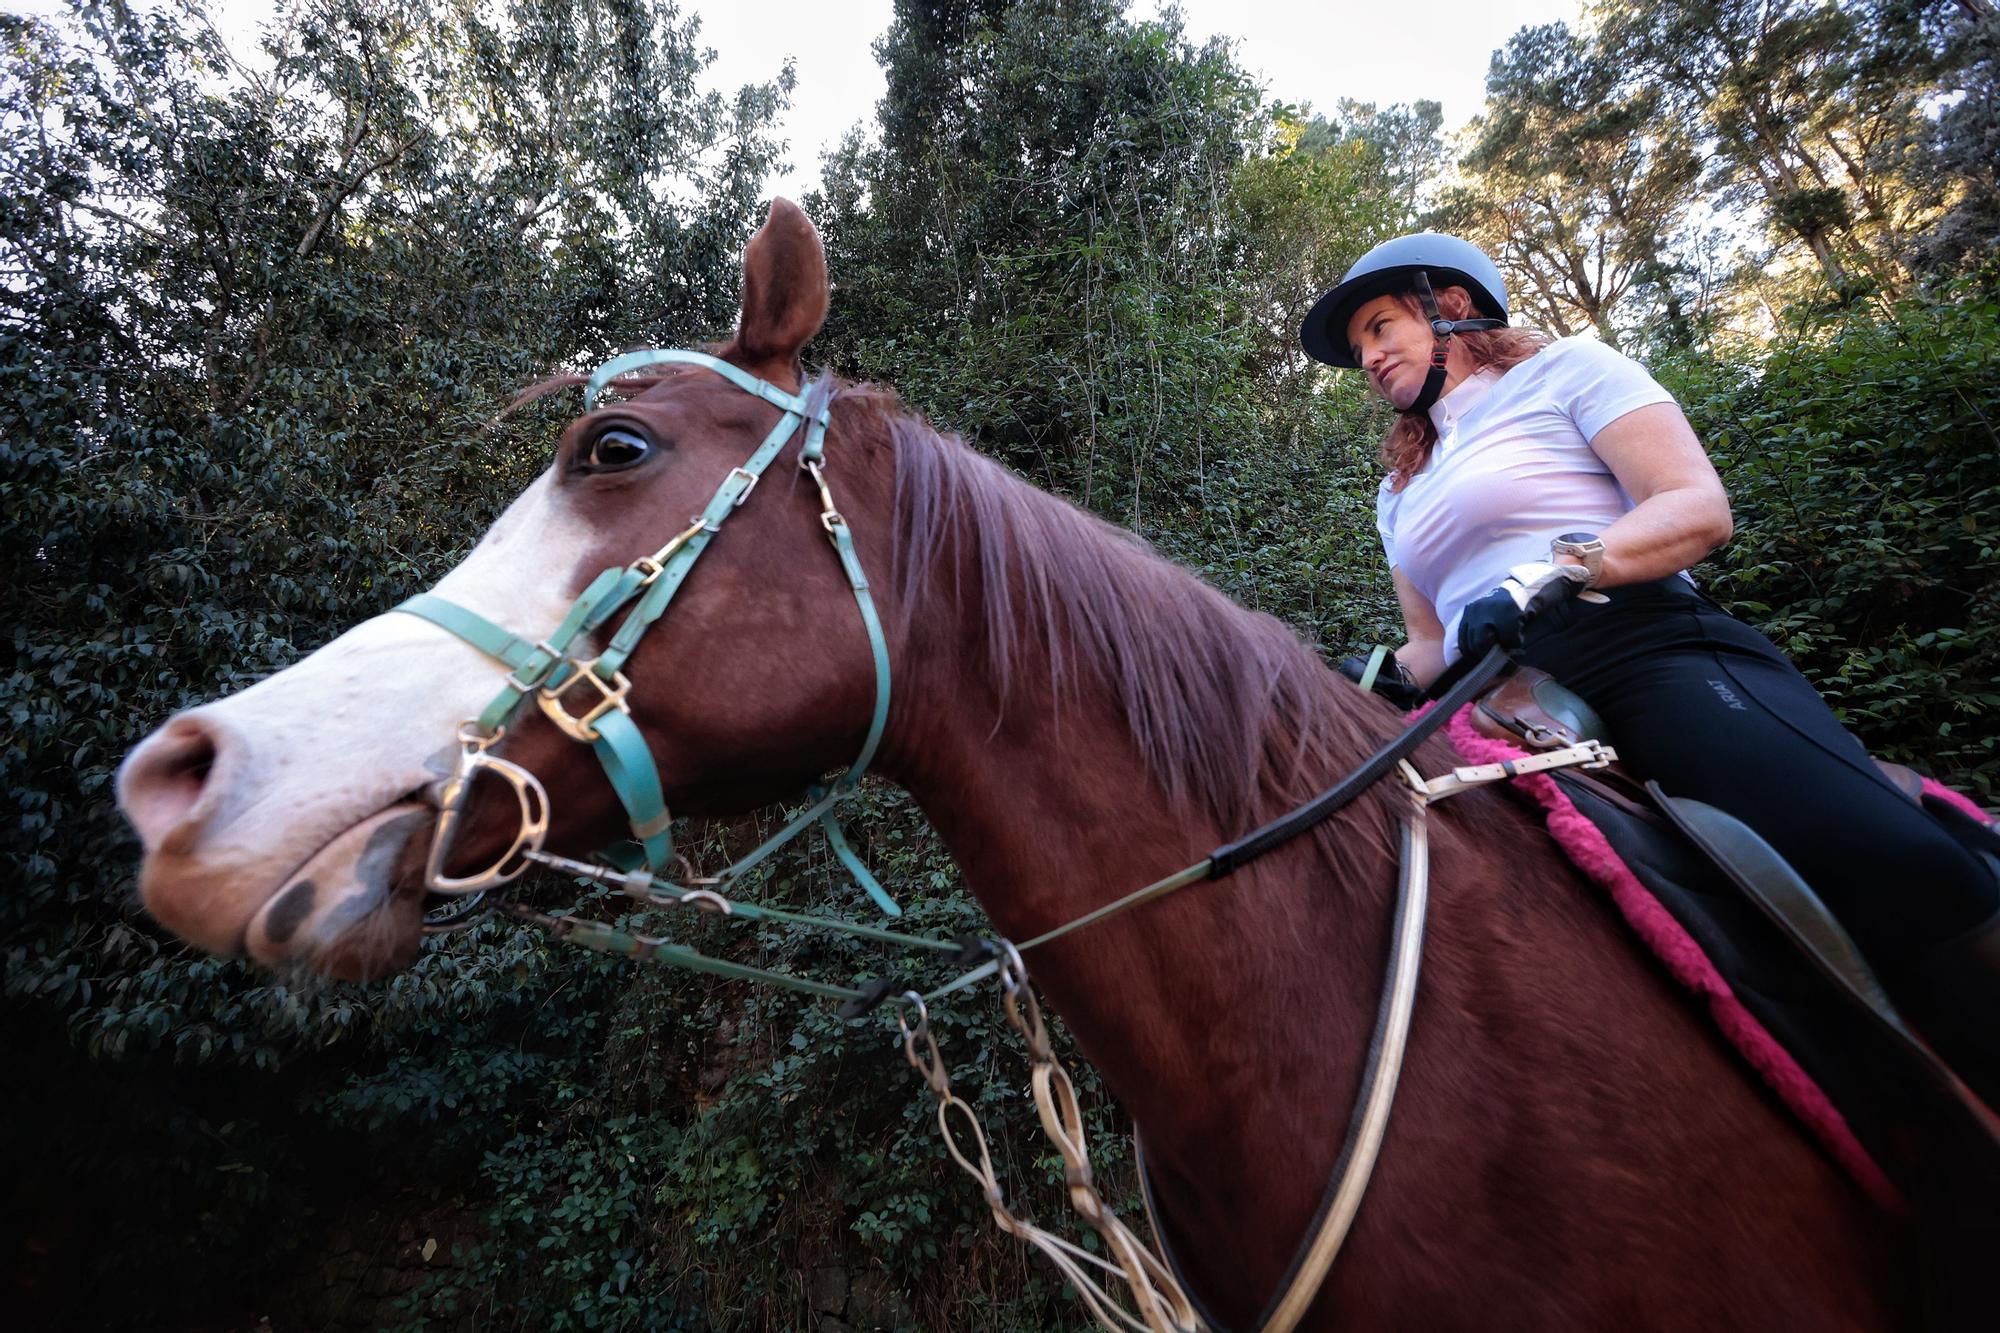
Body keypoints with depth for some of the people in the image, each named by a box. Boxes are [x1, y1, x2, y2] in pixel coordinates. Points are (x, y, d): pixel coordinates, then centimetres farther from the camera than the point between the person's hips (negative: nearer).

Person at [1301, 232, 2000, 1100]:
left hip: (1657, 659, -5)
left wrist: (1550, 574, -17)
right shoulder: (1402, 493, 29)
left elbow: (1700, 508, -1)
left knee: (1898, 870, -29)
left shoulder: (1564, 370, 13)